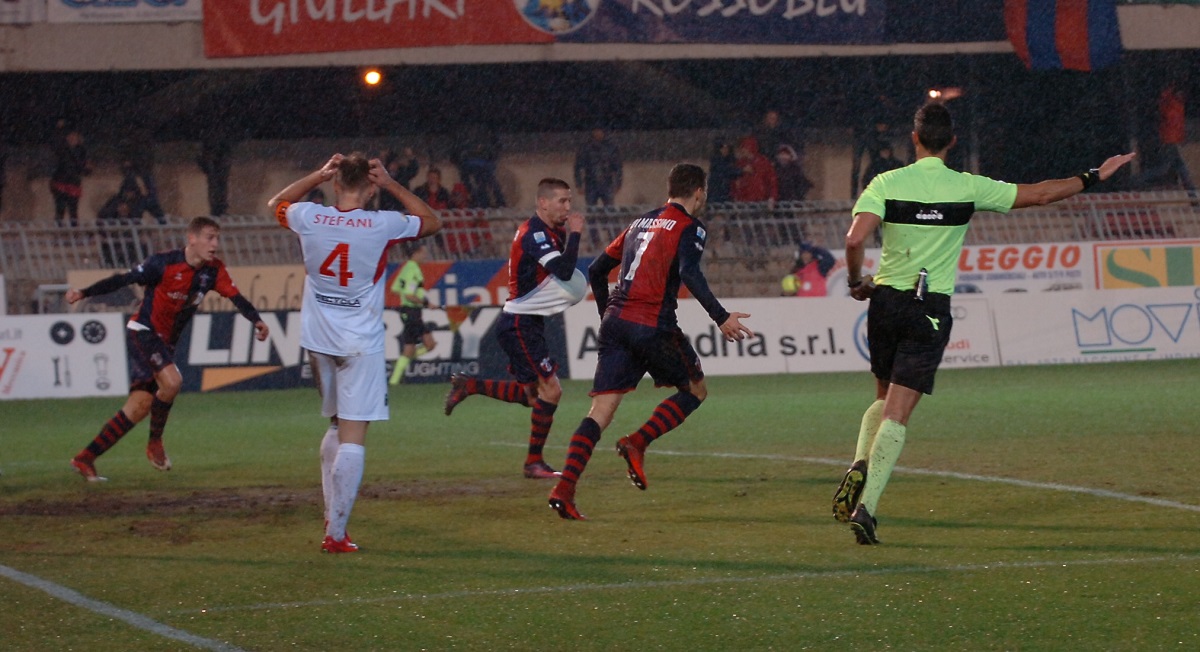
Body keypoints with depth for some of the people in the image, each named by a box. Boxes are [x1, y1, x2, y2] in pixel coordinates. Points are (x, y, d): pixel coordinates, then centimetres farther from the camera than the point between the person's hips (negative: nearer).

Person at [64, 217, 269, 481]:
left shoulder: (213, 270, -2)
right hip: (142, 332, -7)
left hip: (165, 342, 7)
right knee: (171, 382, -28)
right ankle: (155, 442, -4)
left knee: (139, 408, 3)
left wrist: (256, 320, -26)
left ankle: (84, 459, 10)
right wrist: (84, 293, -19)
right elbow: (124, 279, -14)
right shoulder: (165, 263, -17)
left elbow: (235, 296, -8)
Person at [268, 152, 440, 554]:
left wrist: (319, 175, 13)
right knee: (352, 438, -5)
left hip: (318, 340, 4)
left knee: (337, 427, 22)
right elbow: (432, 222, 9)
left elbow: (277, 204, 20)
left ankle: (331, 516, 22)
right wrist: (390, 184, 5)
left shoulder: (309, 218, -5)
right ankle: (336, 533, -10)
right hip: (361, 344, -4)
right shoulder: (382, 225, -12)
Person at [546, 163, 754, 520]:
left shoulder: (641, 222, 22)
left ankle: (564, 489, -15)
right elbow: (689, 273, -18)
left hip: (616, 321, 6)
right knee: (695, 390, 16)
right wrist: (721, 317, -19)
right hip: (654, 326, -6)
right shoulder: (689, 227, 1)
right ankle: (637, 443, -4)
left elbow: (596, 269, 24)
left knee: (601, 411, 0)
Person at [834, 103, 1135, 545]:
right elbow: (1039, 194, 3)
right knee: (898, 413, -3)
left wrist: (856, 282, 3)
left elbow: (855, 240, -16)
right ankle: (866, 507, -13)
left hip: (886, 301, 2)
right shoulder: (968, 188, -4)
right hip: (931, 309, -2)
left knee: (884, 398, 23)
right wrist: (1094, 177, 16)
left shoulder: (887, 184, -4)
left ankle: (859, 466, 0)